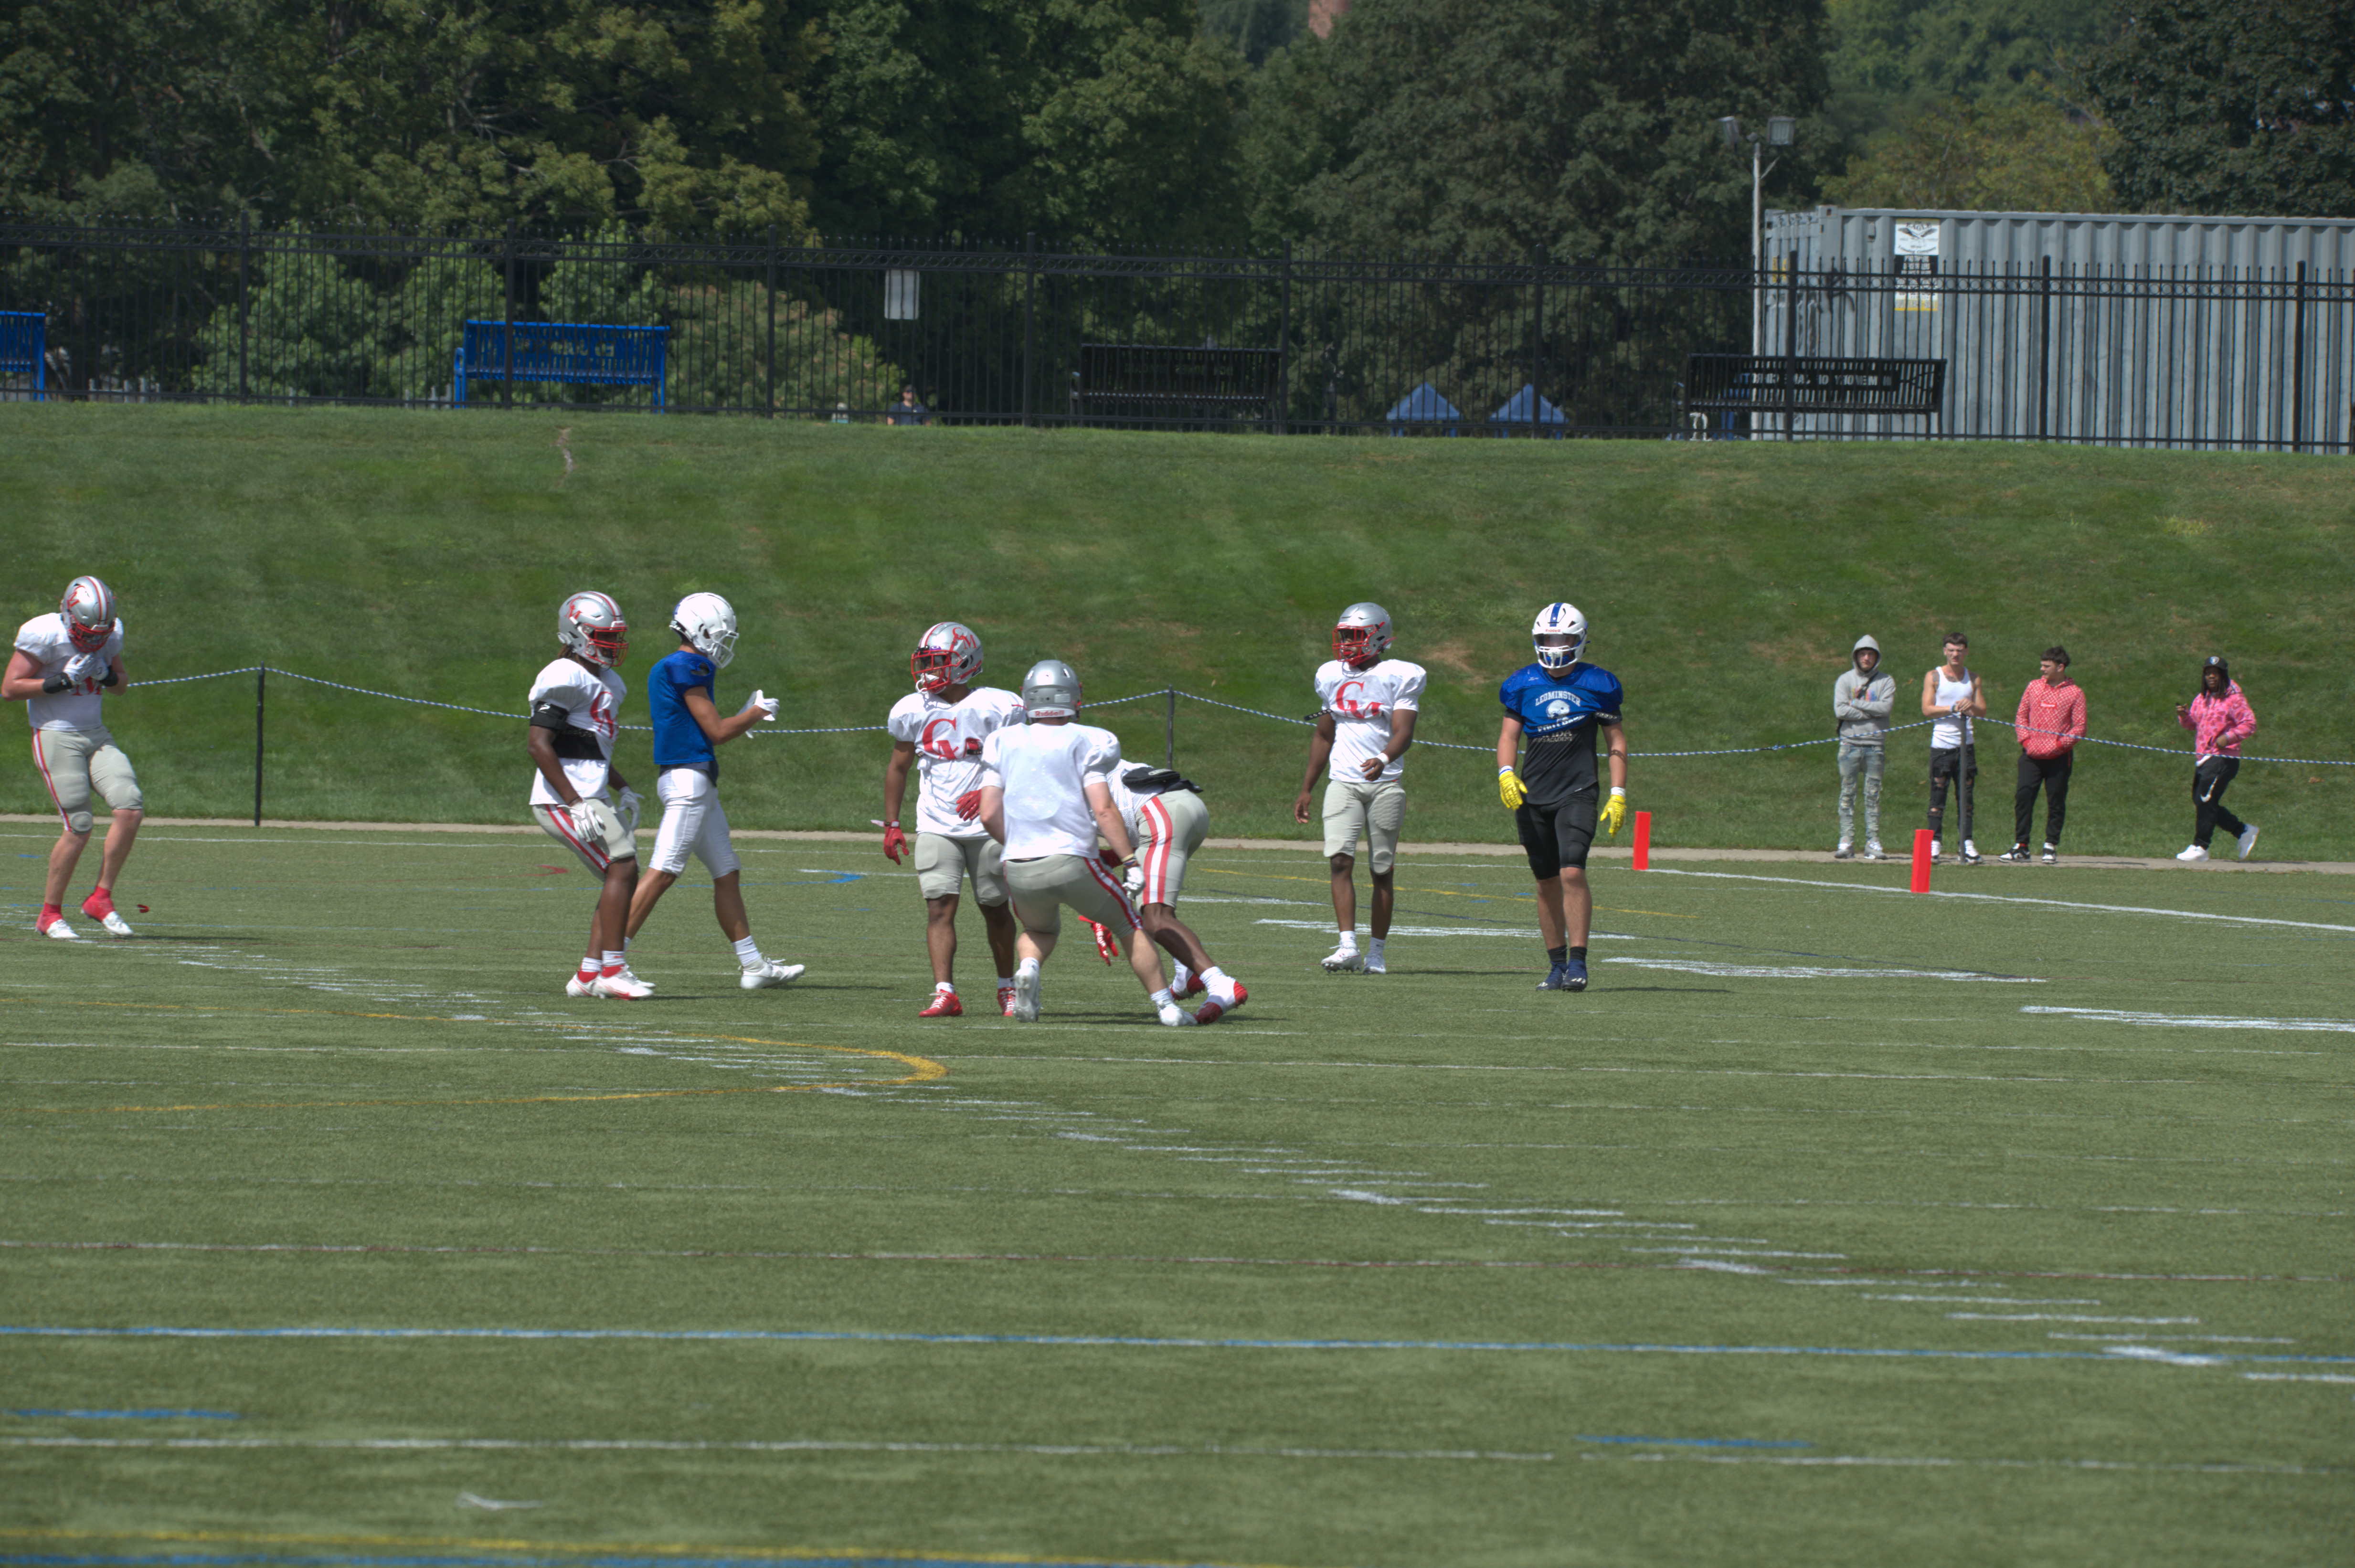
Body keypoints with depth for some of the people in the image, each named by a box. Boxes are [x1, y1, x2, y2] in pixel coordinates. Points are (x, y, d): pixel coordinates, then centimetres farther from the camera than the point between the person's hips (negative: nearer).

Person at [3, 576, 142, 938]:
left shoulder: (110, 634, 4)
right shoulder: (45, 636, -15)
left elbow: (120, 685, 19)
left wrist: (108, 675, -6)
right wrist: (62, 682, -21)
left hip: (97, 736, 6)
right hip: (56, 737, -6)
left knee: (131, 807, -12)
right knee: (79, 827, -12)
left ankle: (101, 898, 0)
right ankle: (50, 914, 4)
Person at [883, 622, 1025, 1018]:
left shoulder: (998, 709, -8)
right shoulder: (912, 711, 2)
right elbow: (898, 767, 13)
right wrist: (891, 825, 10)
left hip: (987, 825, -2)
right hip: (936, 828, 2)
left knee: (995, 909, 8)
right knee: (940, 906, -12)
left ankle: (1008, 988, 26)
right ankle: (945, 993, -16)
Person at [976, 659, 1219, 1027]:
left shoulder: (1003, 745, 9)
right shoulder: (1082, 744, -1)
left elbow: (989, 815, 5)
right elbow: (1103, 810, -9)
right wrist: (1130, 860, -4)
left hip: (1020, 871, 3)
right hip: (1071, 863, -3)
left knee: (1041, 929, 30)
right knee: (1129, 925, 18)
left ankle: (1028, 969, -3)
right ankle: (1165, 1006, 13)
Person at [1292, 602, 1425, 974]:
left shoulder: (1400, 677, -2)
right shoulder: (1332, 676, 12)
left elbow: (1403, 732, -12)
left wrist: (1384, 760, -33)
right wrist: (1306, 789, 19)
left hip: (1385, 785, -3)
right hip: (1343, 785, 3)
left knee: (1382, 870, 2)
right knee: (1340, 860, -15)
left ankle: (1377, 952, 12)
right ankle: (1348, 946, -21)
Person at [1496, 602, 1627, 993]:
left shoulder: (1596, 685, 1)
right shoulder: (1523, 685, 7)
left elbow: (1617, 740, 7)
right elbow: (1508, 734, 7)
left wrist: (1618, 794, 0)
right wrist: (1506, 774, -13)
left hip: (1578, 793, -3)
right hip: (1532, 795, 3)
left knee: (1572, 873, -18)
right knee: (1547, 883, 7)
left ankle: (1578, 962, -13)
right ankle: (1557, 964, 16)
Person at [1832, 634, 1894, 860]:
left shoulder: (1886, 682, 8)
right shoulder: (1845, 680, 8)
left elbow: (1887, 707, -8)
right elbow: (1840, 710, -6)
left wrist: (1856, 704, -6)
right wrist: (1872, 712, -8)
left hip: (1876, 744, 0)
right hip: (1851, 743, 0)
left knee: (1873, 795, 0)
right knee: (1848, 794, -2)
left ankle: (1873, 843, 2)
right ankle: (1847, 842, -2)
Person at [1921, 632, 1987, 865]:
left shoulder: (1973, 680, 14)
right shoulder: (1934, 677, 5)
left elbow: (1983, 712, 11)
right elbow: (1927, 709, -5)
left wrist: (1972, 706, -12)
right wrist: (1953, 708, -17)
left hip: (1965, 745, 3)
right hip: (1941, 745, -2)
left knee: (1966, 796, 0)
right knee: (1938, 795, -3)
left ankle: (1967, 843, 0)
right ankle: (1934, 843, 1)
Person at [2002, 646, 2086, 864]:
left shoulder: (2075, 693, 2)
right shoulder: (2034, 687, 11)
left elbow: (2079, 728, 0)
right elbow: (2021, 716, 16)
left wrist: (2061, 744, -12)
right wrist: (2025, 739, 0)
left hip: (2059, 757, -3)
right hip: (2032, 756, 3)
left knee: (2056, 803, 1)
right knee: (2023, 798, -5)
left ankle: (2051, 847, 10)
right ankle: (2021, 847, 0)